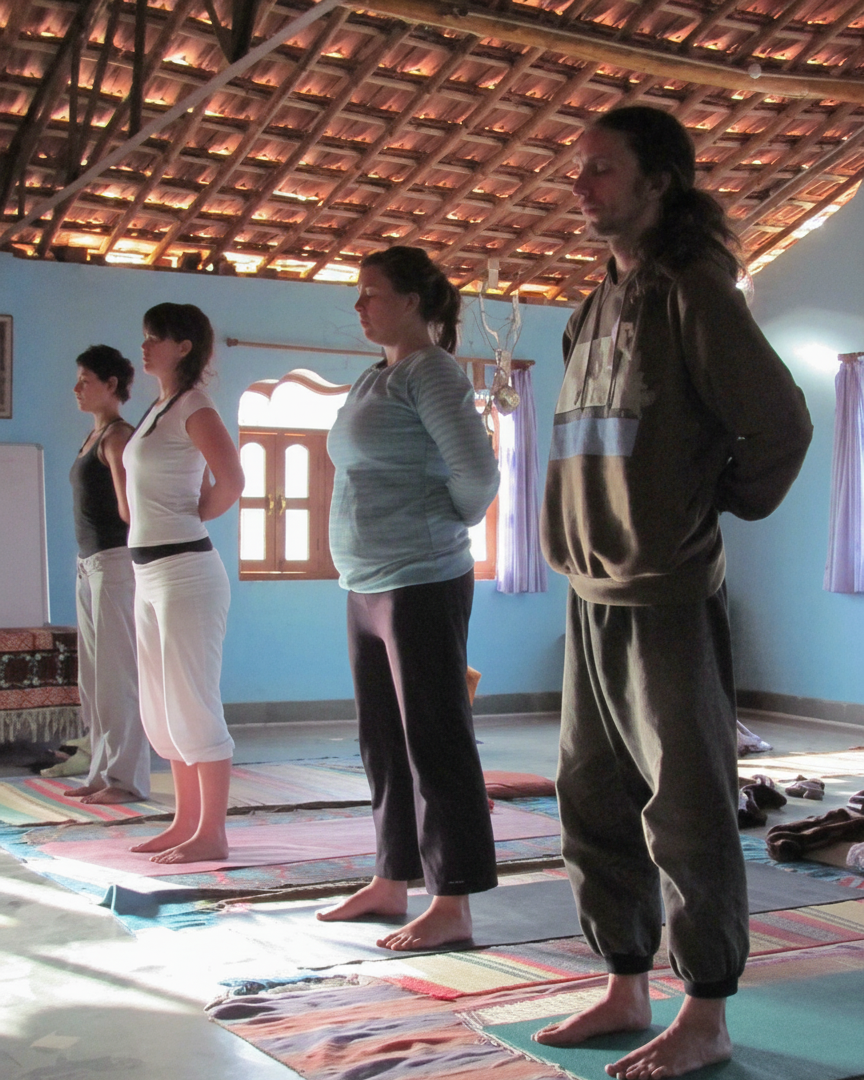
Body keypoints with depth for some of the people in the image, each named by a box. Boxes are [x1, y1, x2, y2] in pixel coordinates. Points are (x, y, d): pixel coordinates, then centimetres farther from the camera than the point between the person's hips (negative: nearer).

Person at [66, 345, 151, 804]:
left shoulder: (118, 435, -10)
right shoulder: (94, 437, 17)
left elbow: (127, 508, -19)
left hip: (115, 561, -10)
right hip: (90, 562, 10)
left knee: (117, 672, -7)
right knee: (94, 676, 12)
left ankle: (127, 779, -2)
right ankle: (103, 773, 19)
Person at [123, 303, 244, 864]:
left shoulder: (193, 408, -11)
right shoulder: (159, 409, 16)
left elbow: (231, 483, -23)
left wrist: (191, 519, -7)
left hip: (185, 570, -10)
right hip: (150, 571, 10)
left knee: (192, 707, -5)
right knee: (162, 712, 14)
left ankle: (211, 834, 2)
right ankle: (186, 823, 24)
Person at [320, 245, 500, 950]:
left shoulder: (431, 371, -10)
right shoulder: (373, 381, 16)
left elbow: (477, 474, -17)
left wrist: (444, 526, -1)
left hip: (421, 587, -9)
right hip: (368, 587, 9)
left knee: (436, 742, -4)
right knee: (383, 741, 15)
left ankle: (453, 906, 3)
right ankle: (392, 882, 26)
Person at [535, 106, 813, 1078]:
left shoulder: (691, 292, -9)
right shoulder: (597, 310, 15)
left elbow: (781, 423, -11)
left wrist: (724, 504, 1)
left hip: (669, 597, -8)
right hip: (592, 595, 8)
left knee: (686, 809, 0)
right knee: (596, 801, 13)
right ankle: (626, 989, 26)